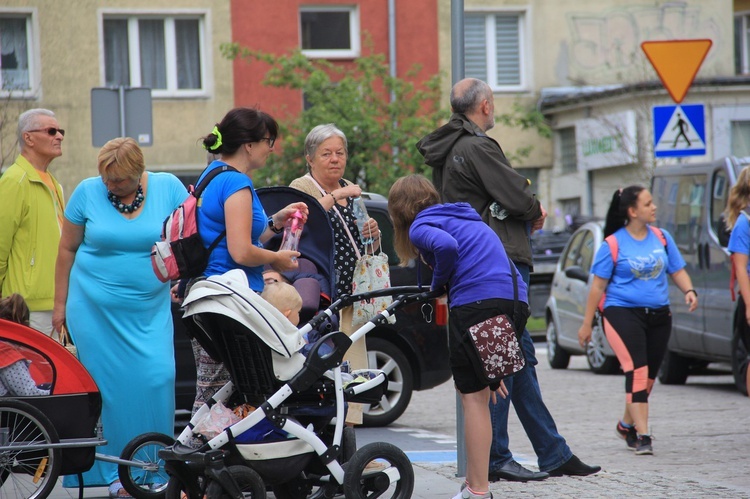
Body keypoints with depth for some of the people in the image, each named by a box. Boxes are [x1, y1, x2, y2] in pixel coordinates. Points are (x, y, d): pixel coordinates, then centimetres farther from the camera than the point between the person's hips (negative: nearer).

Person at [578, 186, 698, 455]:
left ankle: (627, 425, 35)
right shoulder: (613, 245, -5)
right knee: (637, 371, -17)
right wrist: (587, 324, 0)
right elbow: (598, 286, -1)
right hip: (622, 312, -5)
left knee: (649, 375, 13)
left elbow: (677, 271, 13)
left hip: (658, 315, 5)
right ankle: (642, 436, -18)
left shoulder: (662, 238, 7)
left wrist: (689, 290, -9)